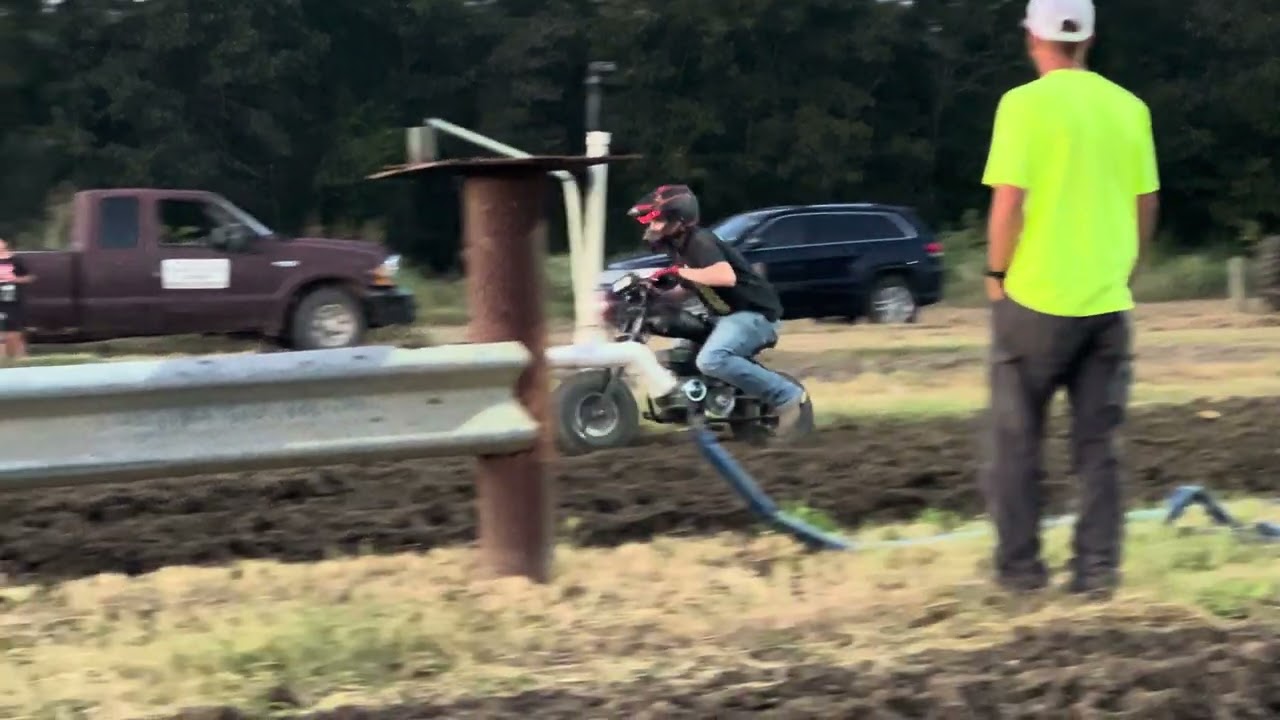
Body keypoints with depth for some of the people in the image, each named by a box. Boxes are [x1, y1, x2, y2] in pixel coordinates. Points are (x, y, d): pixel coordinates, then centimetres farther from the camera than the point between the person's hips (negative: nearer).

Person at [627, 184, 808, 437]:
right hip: (728, 315, 11)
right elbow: (693, 287, 22)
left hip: (753, 314, -11)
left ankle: (785, 395, -23)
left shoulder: (699, 242, -19)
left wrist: (678, 271, -30)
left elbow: (726, 277, -36)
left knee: (711, 360, -33)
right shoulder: (680, 246, 11)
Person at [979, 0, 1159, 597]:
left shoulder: (1025, 104, -10)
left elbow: (1008, 201, -14)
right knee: (1098, 443, 10)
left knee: (1017, 440, 9)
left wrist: (996, 272, -1)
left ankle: (1020, 565, 11)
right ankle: (1097, 567, 8)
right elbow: (1146, 204, 9)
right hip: (1107, 301, 4)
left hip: (1036, 297, -4)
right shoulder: (1128, 107, 3)